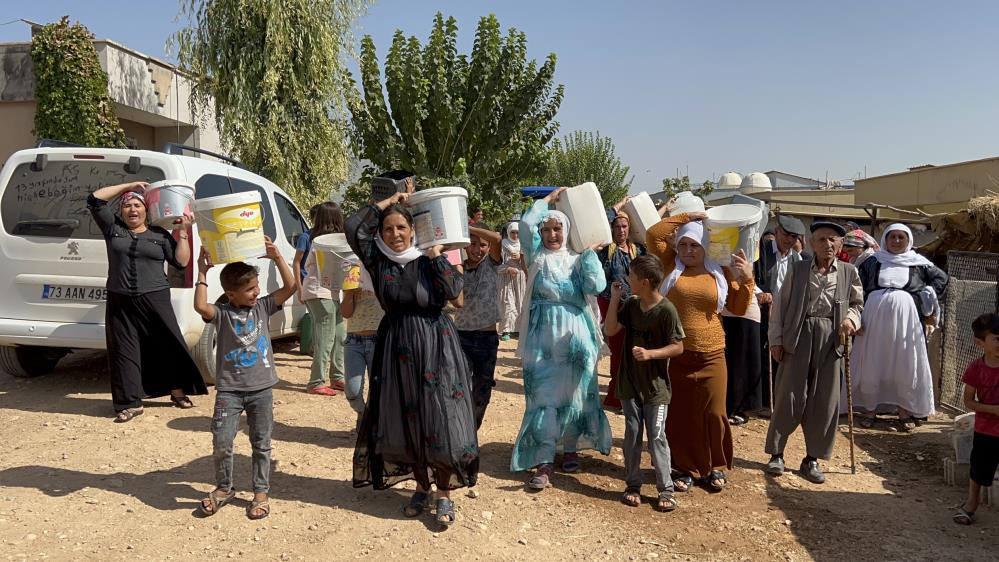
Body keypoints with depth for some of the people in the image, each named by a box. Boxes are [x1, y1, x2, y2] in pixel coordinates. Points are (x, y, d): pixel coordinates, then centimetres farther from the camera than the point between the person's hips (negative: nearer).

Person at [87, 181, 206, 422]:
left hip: (155, 299, -1)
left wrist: (184, 232, -3)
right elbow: (95, 199, 5)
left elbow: (181, 262, 3)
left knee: (169, 344, 3)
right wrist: (129, 185, 6)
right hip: (120, 302, 1)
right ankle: (131, 403, 10)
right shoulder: (113, 228, 9)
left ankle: (178, 392, 21)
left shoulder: (160, 235, 8)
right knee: (124, 350, 2)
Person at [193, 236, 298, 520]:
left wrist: (277, 256, -9)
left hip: (261, 389, 2)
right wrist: (202, 273, -20)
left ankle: (261, 492, 24)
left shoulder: (263, 306, 4)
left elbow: (291, 286, -4)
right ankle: (224, 488, 18)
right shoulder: (222, 313, -5)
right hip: (229, 389, -2)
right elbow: (201, 306, -26)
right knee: (221, 442, -7)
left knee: (261, 443, 9)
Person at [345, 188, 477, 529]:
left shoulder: (429, 260, -3)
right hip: (396, 348, 3)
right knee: (405, 422, 9)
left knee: (440, 421, -3)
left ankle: (444, 494, 10)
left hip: (435, 347, -2)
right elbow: (354, 227, -9)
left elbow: (453, 291, -17)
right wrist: (390, 201, -3)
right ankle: (421, 487, 27)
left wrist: (436, 254, -13)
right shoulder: (378, 261, 1)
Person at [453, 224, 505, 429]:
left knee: (481, 393, 12)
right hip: (462, 336, -1)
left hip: (488, 337, 1)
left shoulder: (491, 263, 0)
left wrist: (467, 227, -19)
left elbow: (497, 238, -20)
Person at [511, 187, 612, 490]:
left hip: (574, 338, 1)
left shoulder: (578, 260, 6)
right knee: (543, 396, -3)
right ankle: (545, 462, -3)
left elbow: (596, 286, -11)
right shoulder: (537, 256, 6)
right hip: (542, 337, -1)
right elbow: (526, 223, -7)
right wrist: (549, 198, 4)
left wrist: (590, 252, -3)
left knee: (573, 393, 8)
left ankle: (570, 448, 26)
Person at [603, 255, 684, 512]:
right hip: (630, 382, 5)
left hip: (656, 385, -5)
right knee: (632, 435, 11)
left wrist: (650, 353, -24)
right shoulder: (630, 305, 3)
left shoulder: (666, 310, -14)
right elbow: (610, 330, -2)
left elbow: (678, 347, -11)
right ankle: (633, 485, 22)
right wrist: (615, 298, -6)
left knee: (657, 437, 0)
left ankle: (665, 489, 12)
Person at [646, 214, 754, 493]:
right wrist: (686, 217, -1)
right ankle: (686, 469, 22)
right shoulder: (671, 265, 4)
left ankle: (715, 468, 24)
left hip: (711, 356, 0)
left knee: (713, 413, 6)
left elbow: (738, 308, 8)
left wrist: (747, 279, -6)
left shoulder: (721, 272, 5)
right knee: (679, 415, 8)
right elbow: (653, 234, -5)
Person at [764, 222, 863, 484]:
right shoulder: (797, 269, 5)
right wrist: (776, 338, -1)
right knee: (789, 397, 1)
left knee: (824, 401, 4)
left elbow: (858, 303, 15)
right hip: (798, 337, -1)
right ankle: (776, 453, 14)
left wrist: (851, 318, -8)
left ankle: (812, 458, 16)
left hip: (830, 339, 2)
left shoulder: (849, 272, 9)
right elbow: (780, 304, 5)